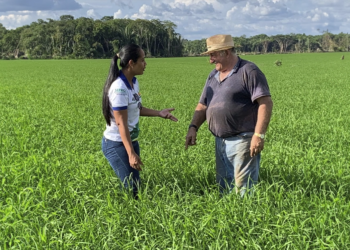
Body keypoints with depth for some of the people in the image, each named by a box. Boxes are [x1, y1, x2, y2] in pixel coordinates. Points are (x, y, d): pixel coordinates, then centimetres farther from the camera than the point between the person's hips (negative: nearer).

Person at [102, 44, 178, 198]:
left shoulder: (134, 82, 2)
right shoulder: (119, 88, -24)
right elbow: (121, 123, -25)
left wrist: (159, 113, 5)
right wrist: (131, 154, -25)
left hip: (132, 141, 9)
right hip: (117, 144, -9)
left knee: (136, 184, 13)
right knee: (131, 188, -1)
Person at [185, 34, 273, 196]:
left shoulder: (248, 71, -8)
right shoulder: (213, 75, 15)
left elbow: (265, 103, -15)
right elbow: (203, 105, 19)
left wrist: (259, 135, -22)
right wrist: (193, 127, 4)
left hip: (242, 141, -8)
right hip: (220, 142, 8)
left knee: (243, 190, -5)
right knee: (224, 187, 14)